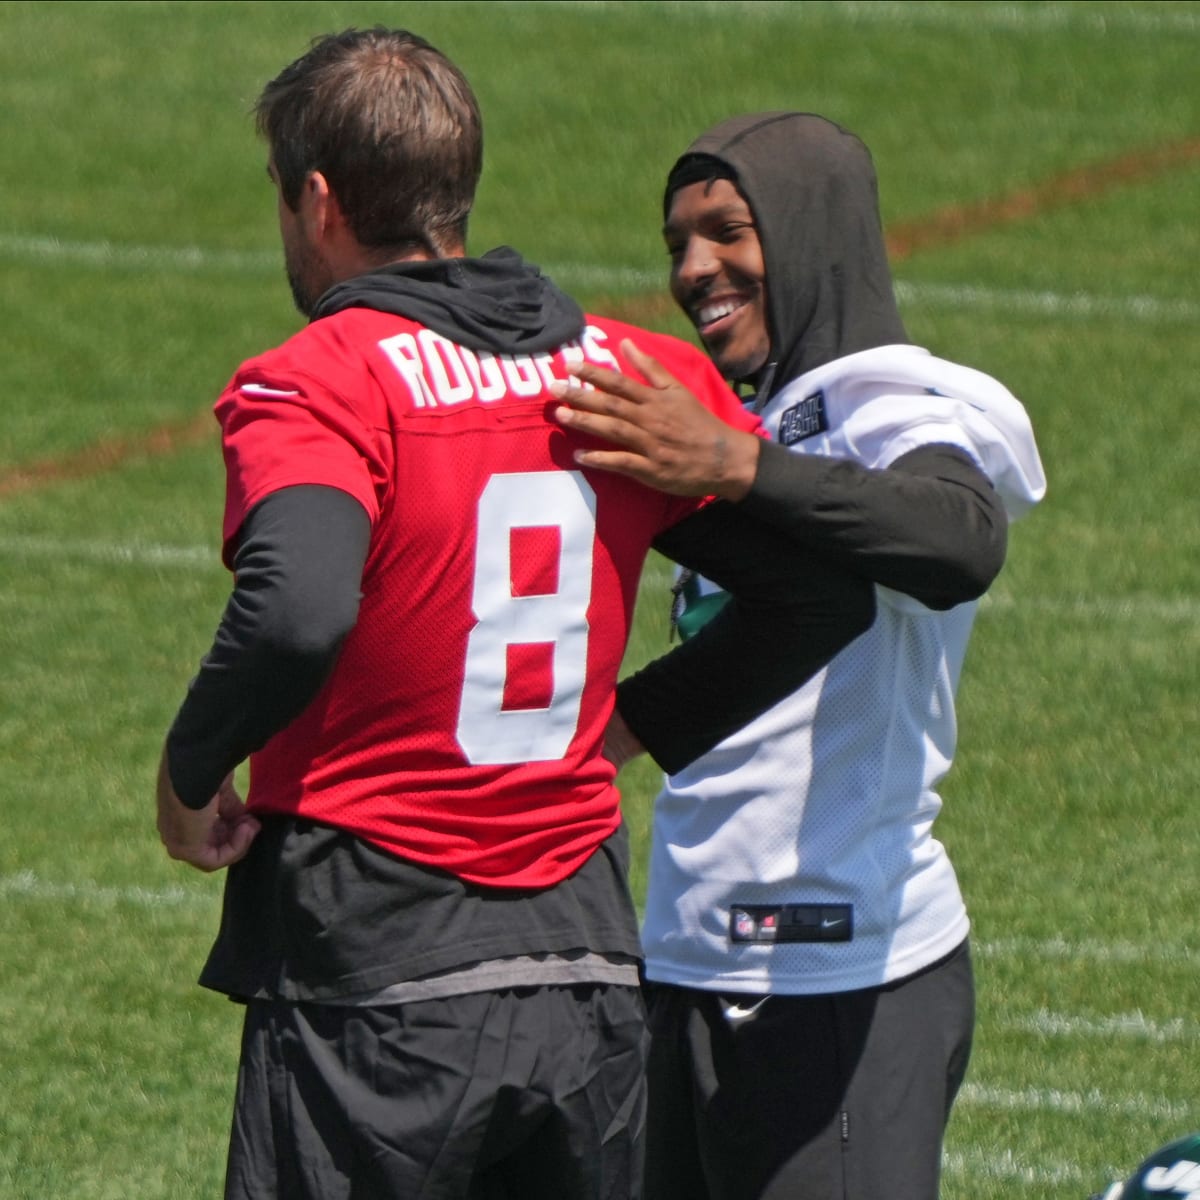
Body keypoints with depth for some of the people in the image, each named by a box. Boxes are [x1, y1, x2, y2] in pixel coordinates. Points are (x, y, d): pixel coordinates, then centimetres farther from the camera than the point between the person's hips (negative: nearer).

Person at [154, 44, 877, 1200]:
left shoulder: (316, 386, -10)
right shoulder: (628, 371, 8)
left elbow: (296, 612, -28)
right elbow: (828, 587, 10)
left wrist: (190, 773, -11)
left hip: (377, 985, -5)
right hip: (588, 962, 6)